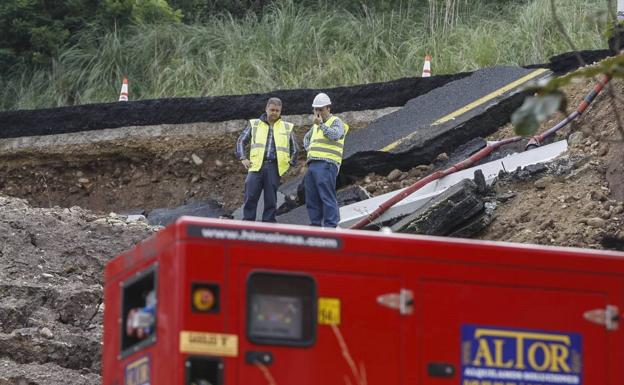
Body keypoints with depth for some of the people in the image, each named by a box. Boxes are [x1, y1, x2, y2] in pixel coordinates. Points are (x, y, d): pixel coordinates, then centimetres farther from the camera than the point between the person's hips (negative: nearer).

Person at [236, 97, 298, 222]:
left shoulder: (287, 128, 14)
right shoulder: (254, 124, 12)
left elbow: (294, 148, 23)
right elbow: (241, 140, 16)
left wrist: (291, 162, 11)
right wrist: (243, 158, 4)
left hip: (274, 167, 1)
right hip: (256, 165, -1)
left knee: (271, 199, 1)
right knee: (250, 197, -8)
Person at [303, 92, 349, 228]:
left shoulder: (336, 121, 3)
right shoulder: (316, 125, 26)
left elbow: (335, 135, -18)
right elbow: (306, 138, 42)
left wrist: (321, 124, -14)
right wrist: (309, 150, 23)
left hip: (326, 165, -8)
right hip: (312, 164, 8)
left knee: (327, 197, -15)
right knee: (311, 199, 7)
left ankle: (331, 226, -17)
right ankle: (316, 224, 12)